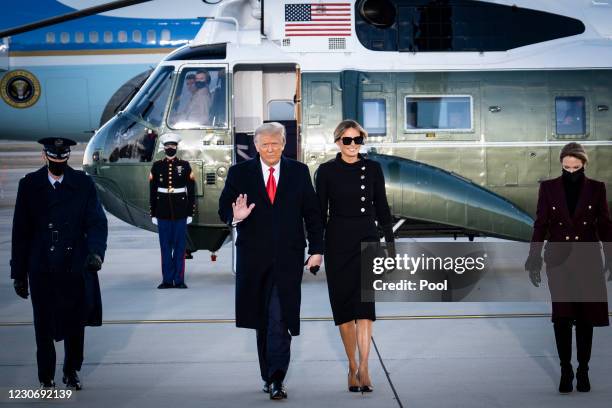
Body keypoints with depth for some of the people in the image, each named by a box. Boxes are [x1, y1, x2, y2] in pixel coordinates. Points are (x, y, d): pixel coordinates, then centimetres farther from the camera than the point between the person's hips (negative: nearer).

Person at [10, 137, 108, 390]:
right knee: (44, 326, 6)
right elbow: (20, 232, 2)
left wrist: (96, 252, -25)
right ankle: (46, 377, 20)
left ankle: (71, 371, 31)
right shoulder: (30, 185, 1)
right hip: (42, 271, 0)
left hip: (76, 268, 1)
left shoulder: (83, 184, 1)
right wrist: (18, 272, 0)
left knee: (75, 323, 12)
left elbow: (97, 222, -6)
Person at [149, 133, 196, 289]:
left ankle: (179, 280, 6)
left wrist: (190, 212, -1)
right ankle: (167, 280, 9)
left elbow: (191, 191, 3)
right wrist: (153, 213, 2)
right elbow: (152, 191, 6)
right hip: (163, 212, 1)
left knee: (180, 246, 2)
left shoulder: (184, 165, 2)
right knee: (165, 246, 4)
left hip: (180, 212, -1)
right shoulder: (157, 166, 4)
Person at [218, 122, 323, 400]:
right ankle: (269, 375, 22)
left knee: (280, 319, -11)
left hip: (288, 258, -1)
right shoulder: (239, 173, 4)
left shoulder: (299, 172, 6)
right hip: (254, 257, 1)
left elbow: (311, 213, 8)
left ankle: (276, 379, -15)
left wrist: (316, 249, 3)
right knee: (262, 320, 10)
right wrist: (235, 217, -20)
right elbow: (224, 209, 3)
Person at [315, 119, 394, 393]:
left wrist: (391, 242, 5)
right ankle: (353, 367, 14)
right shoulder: (327, 171, 1)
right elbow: (320, 211, 2)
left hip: (367, 239, 0)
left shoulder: (372, 169, 5)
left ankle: (363, 368, -14)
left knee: (364, 303, -13)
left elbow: (382, 207, 9)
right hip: (338, 241, 0)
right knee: (343, 305, 3)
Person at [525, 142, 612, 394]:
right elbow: (540, 225, 2)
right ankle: (565, 370, 5)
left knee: (586, 316, 3)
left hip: (588, 260, 0)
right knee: (562, 316, -3)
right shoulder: (549, 188, 0)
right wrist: (534, 261, -2)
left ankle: (583, 370, 13)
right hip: (558, 260, 0)